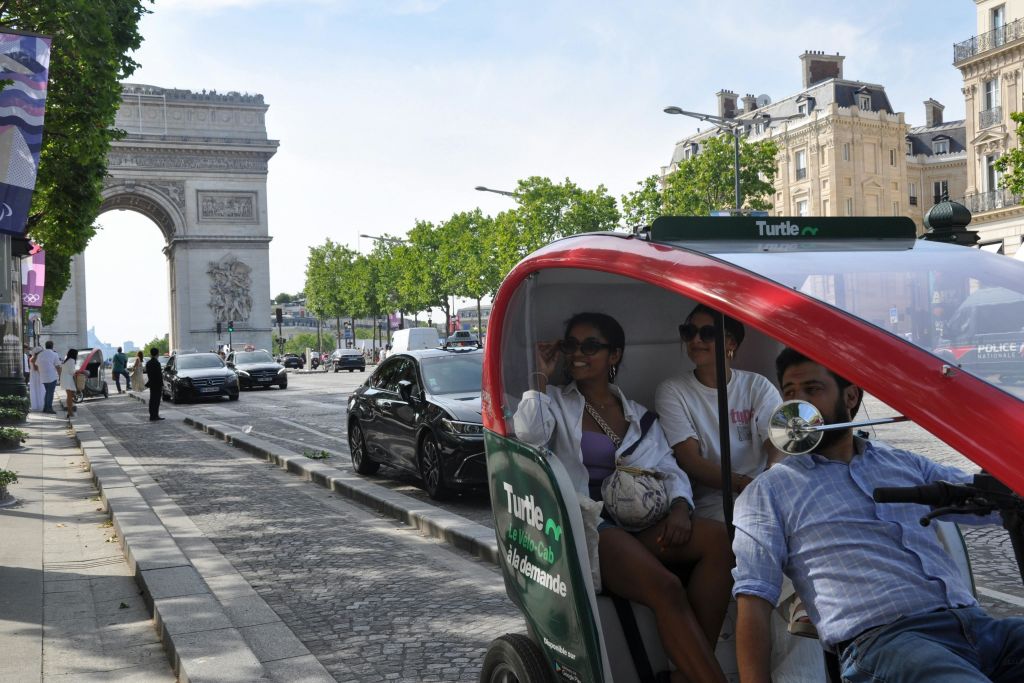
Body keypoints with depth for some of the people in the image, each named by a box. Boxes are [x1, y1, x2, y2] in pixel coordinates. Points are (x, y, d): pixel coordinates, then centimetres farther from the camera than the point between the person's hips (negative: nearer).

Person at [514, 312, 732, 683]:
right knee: (666, 588, -32)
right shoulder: (556, 401, 11)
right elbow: (528, 433, -12)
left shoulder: (639, 415, 21)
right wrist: (542, 377, -2)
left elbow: (670, 470, 13)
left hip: (641, 522, 5)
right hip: (587, 526, -4)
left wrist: (680, 507, -8)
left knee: (719, 538, -25)